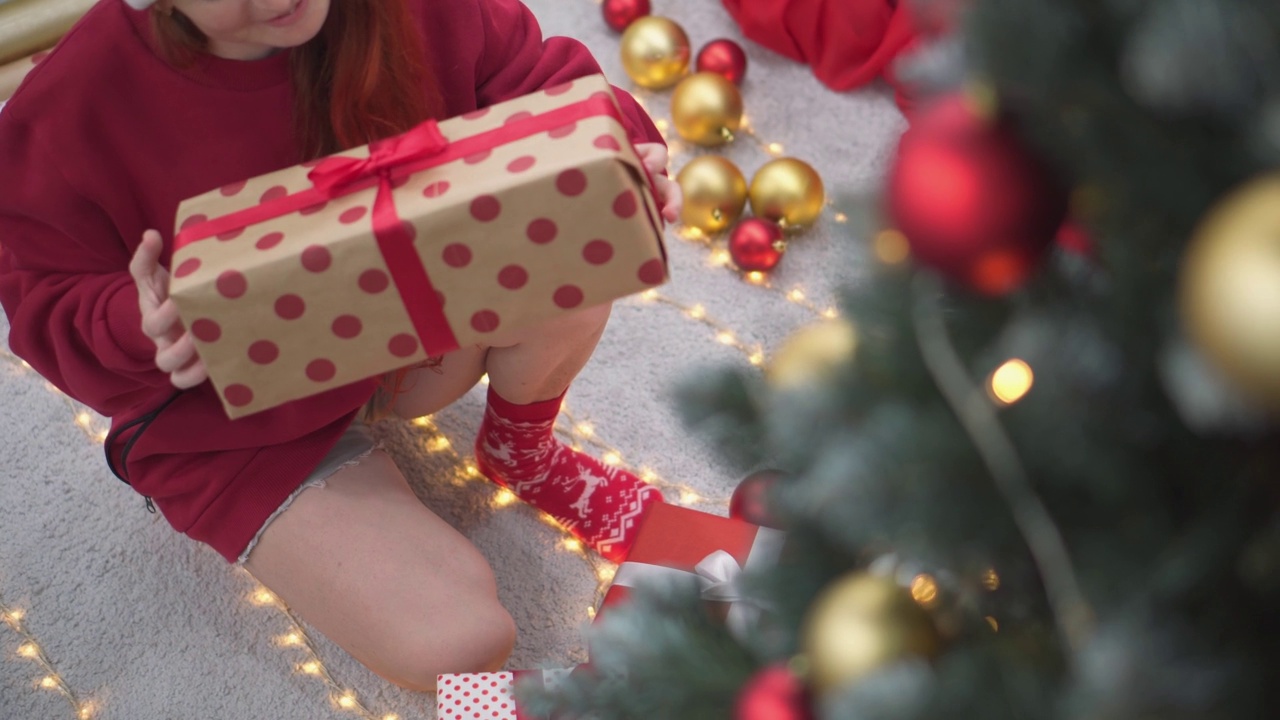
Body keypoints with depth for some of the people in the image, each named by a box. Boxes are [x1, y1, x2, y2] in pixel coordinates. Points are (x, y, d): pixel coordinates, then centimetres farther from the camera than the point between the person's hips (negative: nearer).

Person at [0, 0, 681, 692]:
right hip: (238, 418, -3)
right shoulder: (74, 104, -24)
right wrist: (137, 325, -34)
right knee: (458, 648, -22)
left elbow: (546, 88, -8)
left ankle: (521, 450, 7)